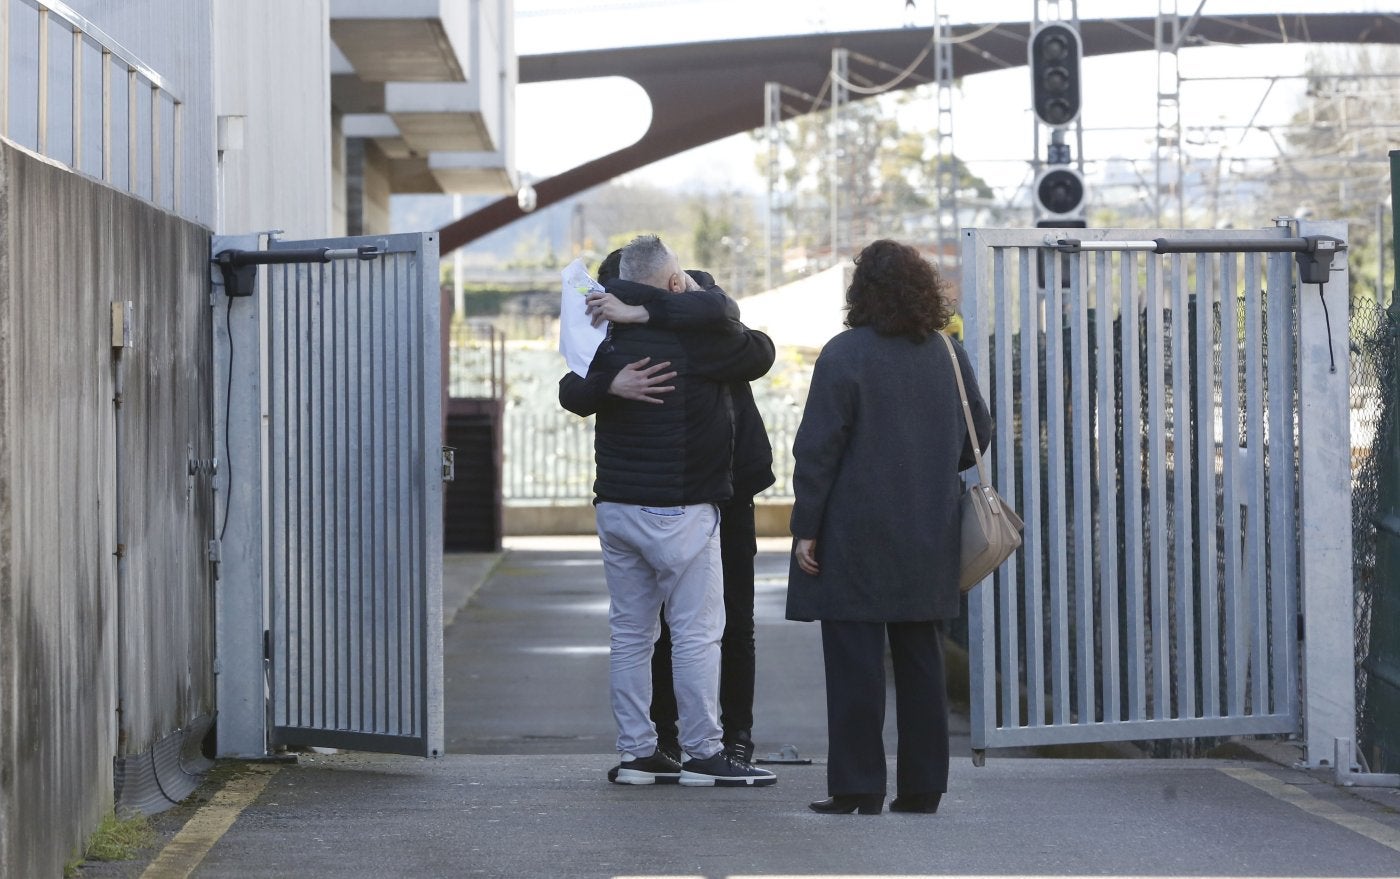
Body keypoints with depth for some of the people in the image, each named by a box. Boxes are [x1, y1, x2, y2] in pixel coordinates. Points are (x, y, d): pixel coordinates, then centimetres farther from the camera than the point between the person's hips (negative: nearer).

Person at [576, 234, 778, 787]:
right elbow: (761, 352, 2)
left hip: (615, 507, 7)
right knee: (696, 633, -1)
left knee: (629, 633, 10)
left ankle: (636, 752, 12)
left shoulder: (609, 343, 7)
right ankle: (704, 753, 0)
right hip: (679, 511, -7)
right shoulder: (697, 337, -12)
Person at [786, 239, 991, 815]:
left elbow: (817, 449, -11)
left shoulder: (844, 355, -10)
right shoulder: (949, 355, 7)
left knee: (855, 664, -1)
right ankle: (923, 786, 12)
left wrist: (806, 528, -7)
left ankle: (857, 787, -1)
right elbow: (979, 434, 15)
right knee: (922, 663, 10)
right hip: (929, 542, 5)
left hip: (857, 539, -5)